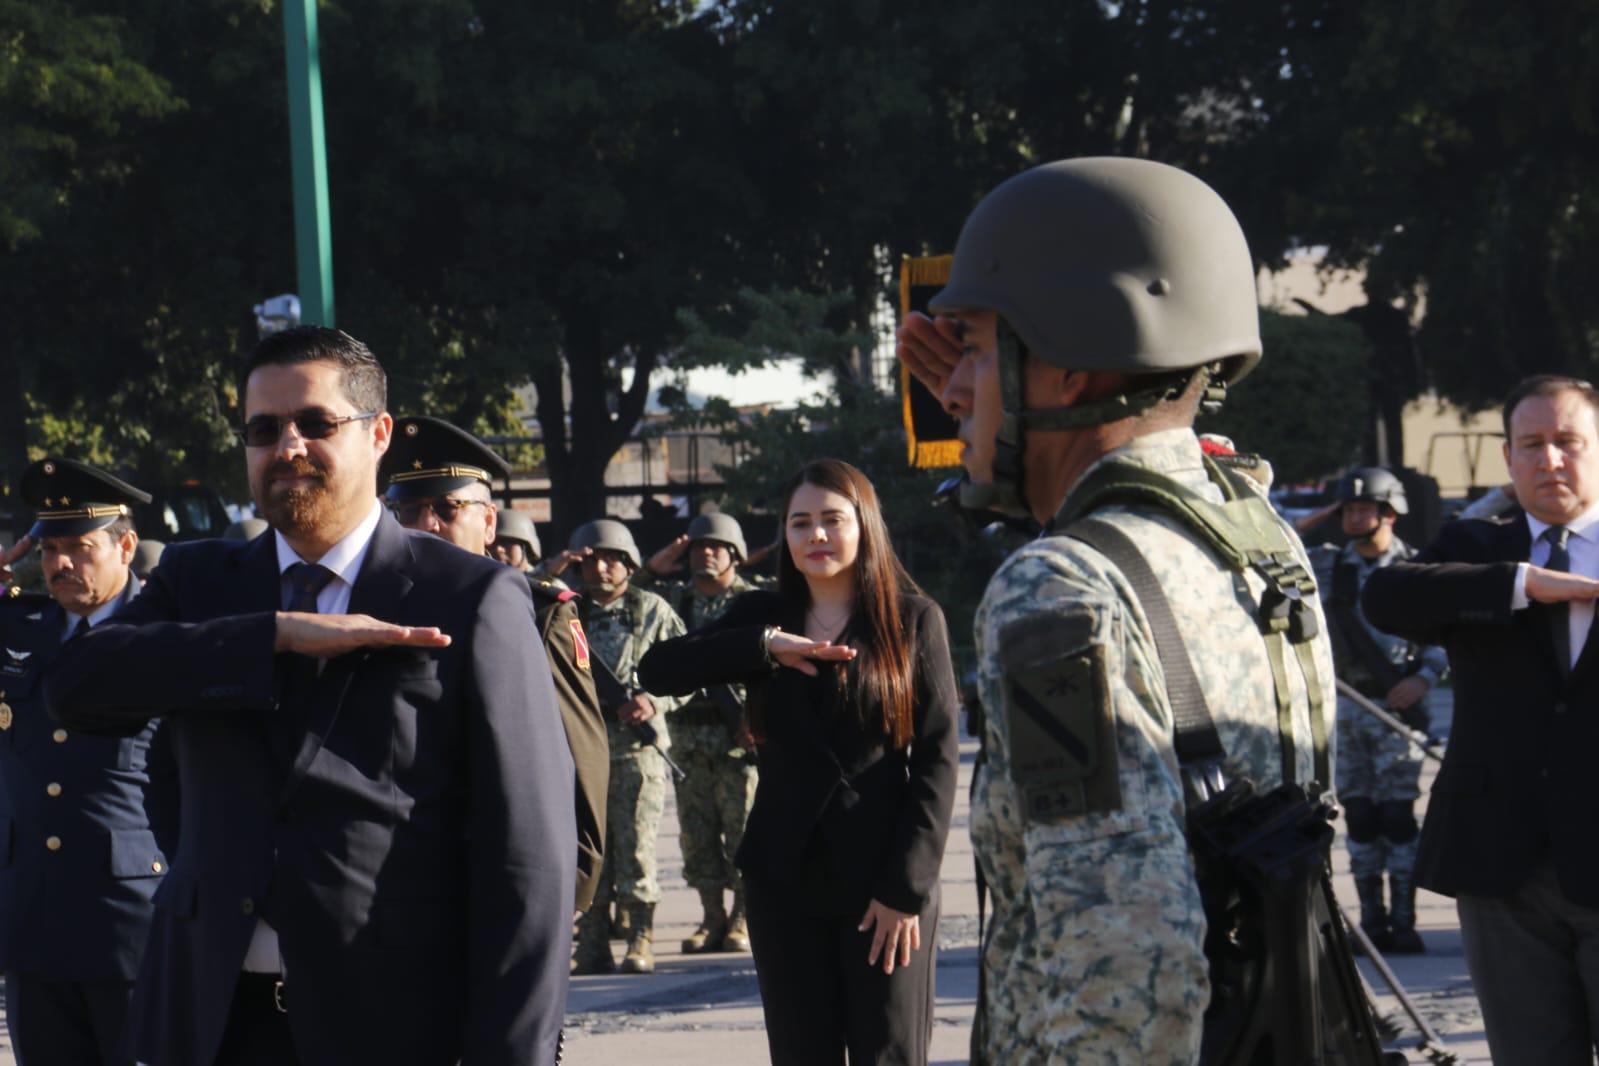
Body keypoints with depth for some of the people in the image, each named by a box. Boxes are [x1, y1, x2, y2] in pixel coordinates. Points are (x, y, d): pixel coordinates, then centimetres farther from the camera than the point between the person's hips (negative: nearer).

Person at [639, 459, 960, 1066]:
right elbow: (657, 670, -5)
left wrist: (907, 885, -11)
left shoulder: (914, 620, 0)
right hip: (785, 878, 3)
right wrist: (766, 646, -17)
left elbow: (937, 758, -4)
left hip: (886, 880, -3)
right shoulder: (763, 618, 8)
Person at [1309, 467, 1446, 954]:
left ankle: (1403, 923, -2)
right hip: (1343, 706, 3)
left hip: (1397, 706, -3)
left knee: (1397, 815, -6)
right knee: (1358, 815, 4)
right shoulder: (1325, 567, 8)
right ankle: (1371, 921, 9)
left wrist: (1424, 677, -11)